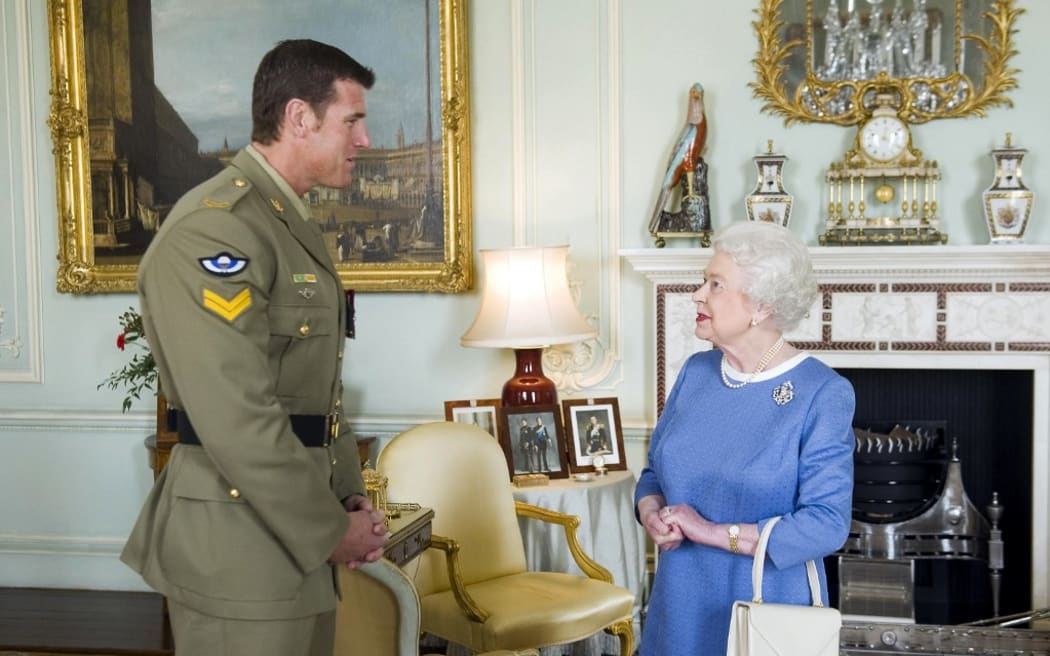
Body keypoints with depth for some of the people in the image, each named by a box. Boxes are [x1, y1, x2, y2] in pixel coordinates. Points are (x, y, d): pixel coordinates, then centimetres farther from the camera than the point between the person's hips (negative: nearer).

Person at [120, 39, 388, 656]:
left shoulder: (296, 228, 14)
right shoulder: (213, 228, -18)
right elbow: (237, 419, -24)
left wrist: (349, 498, 6)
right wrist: (330, 531, -15)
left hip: (297, 531, 9)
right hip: (239, 544, -9)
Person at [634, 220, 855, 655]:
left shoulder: (822, 393, -14)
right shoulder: (695, 372, 3)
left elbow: (827, 525, -19)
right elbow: (654, 473, 11)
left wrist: (716, 533, -21)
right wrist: (652, 515, -10)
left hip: (768, 614, -5)